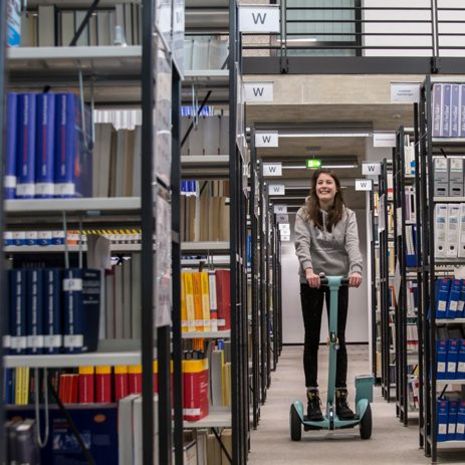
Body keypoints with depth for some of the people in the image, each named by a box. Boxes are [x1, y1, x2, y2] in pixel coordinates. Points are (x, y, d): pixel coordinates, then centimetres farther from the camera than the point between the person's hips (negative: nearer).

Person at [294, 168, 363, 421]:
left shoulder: (347, 215, 4)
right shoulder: (304, 214, 0)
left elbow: (352, 244, -11)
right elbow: (302, 243, -14)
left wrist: (356, 269, -30)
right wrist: (308, 269, -33)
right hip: (311, 281, -1)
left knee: (339, 339, 4)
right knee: (312, 339, 4)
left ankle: (341, 398, 9)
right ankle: (312, 399, 8)